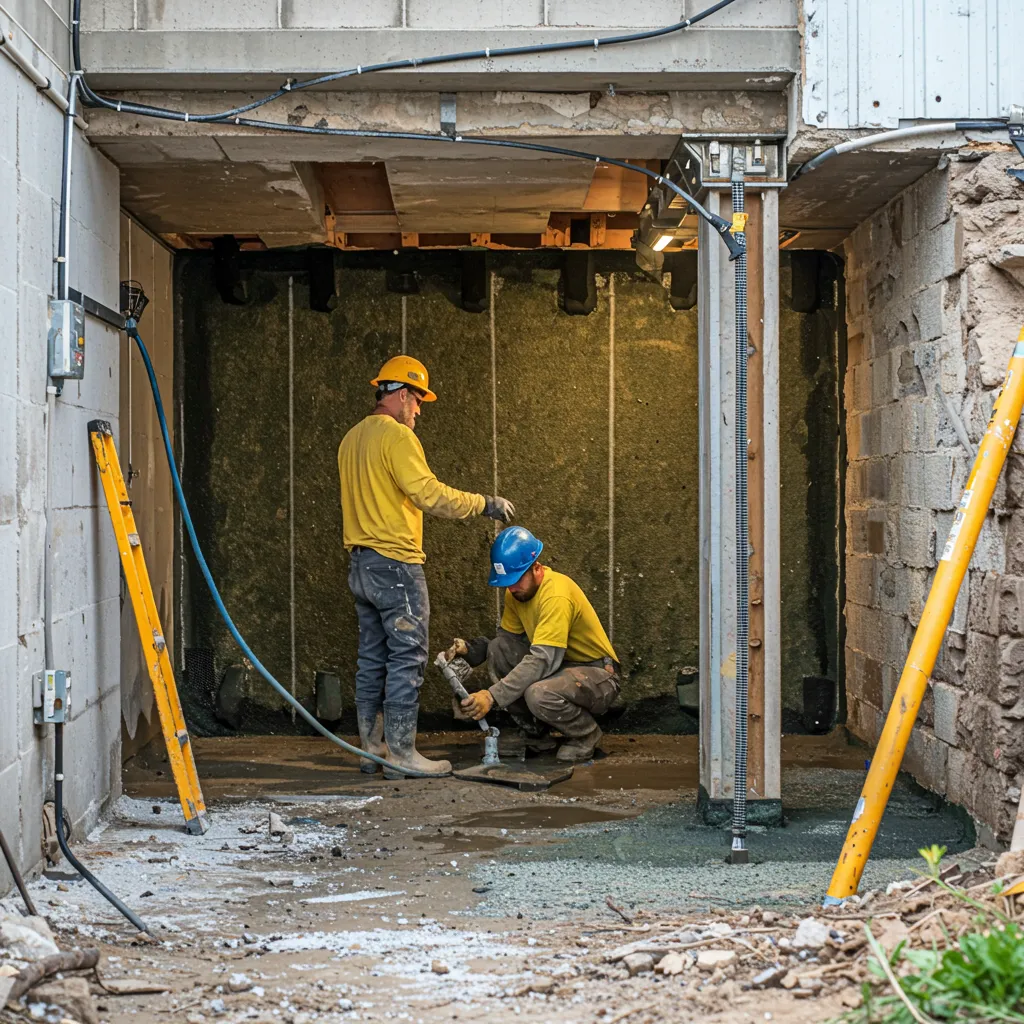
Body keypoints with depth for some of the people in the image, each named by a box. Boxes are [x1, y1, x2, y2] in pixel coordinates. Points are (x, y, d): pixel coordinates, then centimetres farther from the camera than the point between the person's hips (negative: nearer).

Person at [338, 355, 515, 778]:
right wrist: (484, 504, -12)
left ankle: (372, 747, 15)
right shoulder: (397, 436, -13)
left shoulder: (352, 438, 15)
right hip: (396, 563, -9)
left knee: (373, 659, 12)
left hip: (361, 563, 9)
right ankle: (401, 754, -7)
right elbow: (429, 493, -21)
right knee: (407, 659, -6)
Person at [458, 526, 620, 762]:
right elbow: (507, 638, 6)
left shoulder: (557, 596, -27)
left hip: (598, 675, -8)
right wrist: (471, 652, -15)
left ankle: (586, 734, -4)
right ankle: (536, 733, 1)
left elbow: (542, 661, -35)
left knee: (538, 694, -37)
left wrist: (493, 696, -41)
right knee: (497, 651, -13)